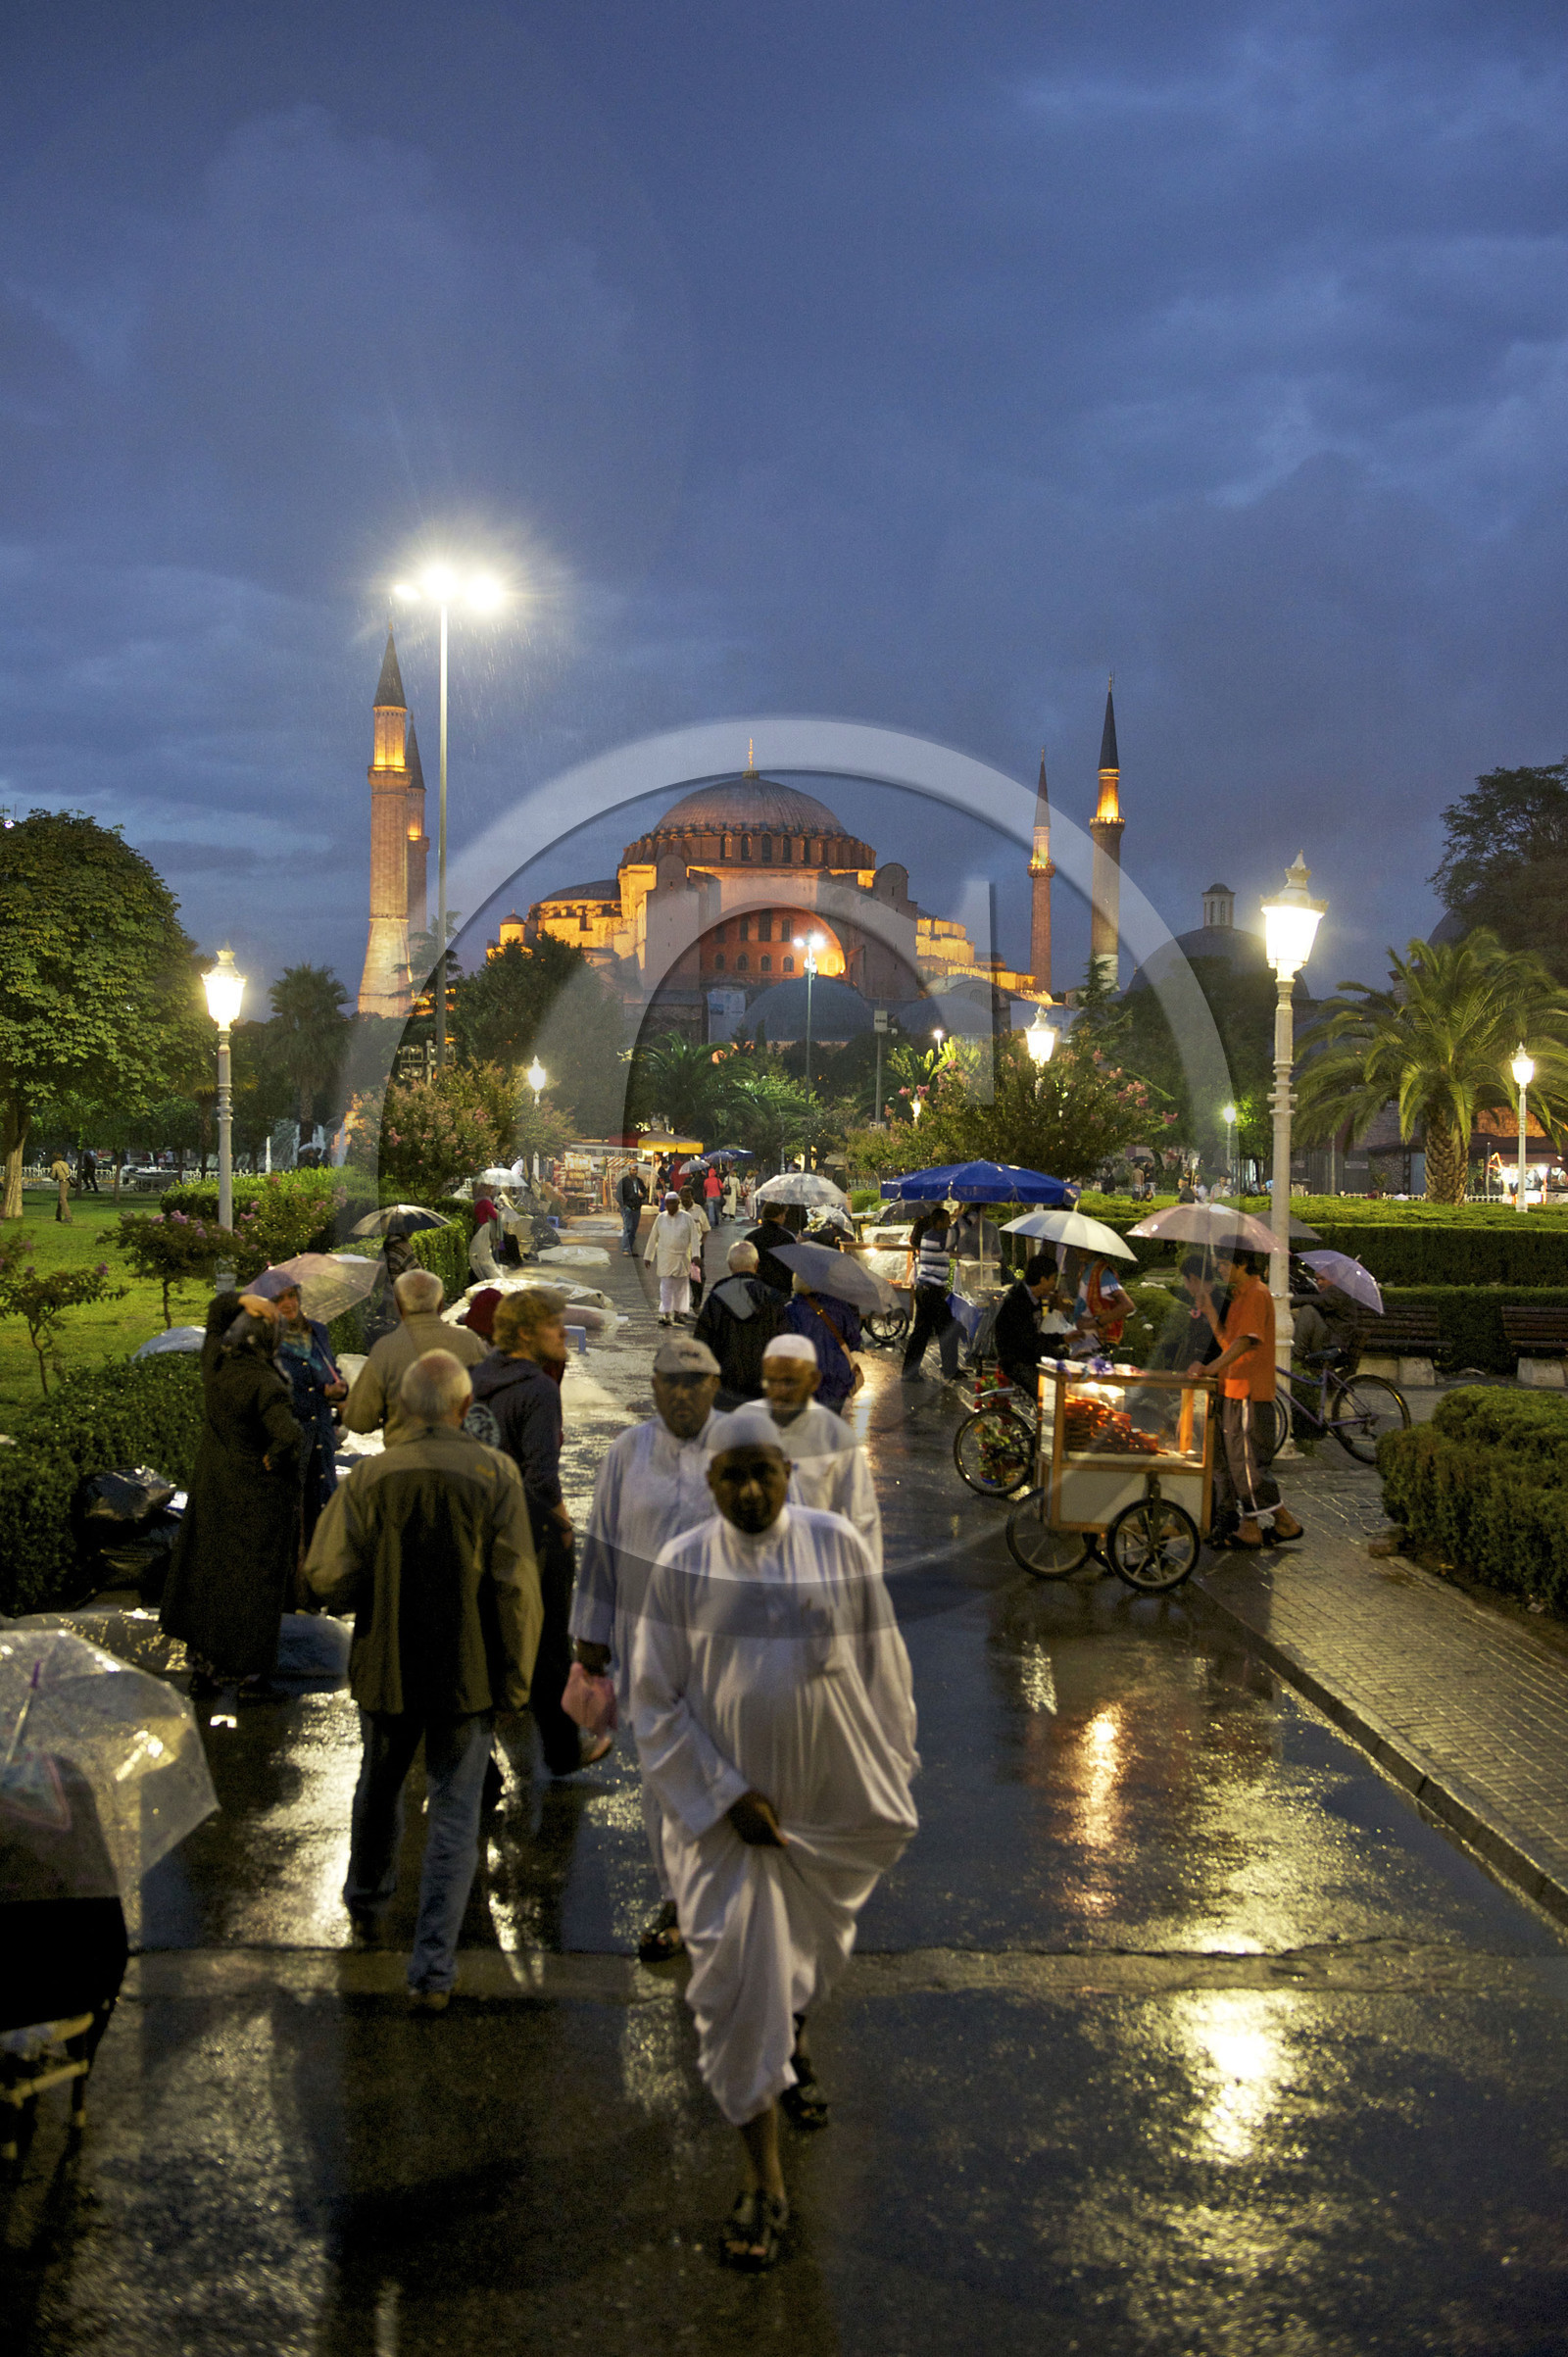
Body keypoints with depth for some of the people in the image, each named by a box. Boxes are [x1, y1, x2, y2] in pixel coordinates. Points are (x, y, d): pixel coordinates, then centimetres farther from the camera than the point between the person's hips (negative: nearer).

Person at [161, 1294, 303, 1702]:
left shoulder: (214, 1360, -7)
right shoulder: (263, 1384, -26)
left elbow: (217, 1310, 11)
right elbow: (290, 1436, -39)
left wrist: (244, 1299, -9)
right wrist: (275, 1458, -18)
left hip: (212, 1486, 7)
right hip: (259, 1495, -7)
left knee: (210, 1574, 17)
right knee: (255, 1582, 6)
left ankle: (204, 1672, 25)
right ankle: (252, 1676, 14)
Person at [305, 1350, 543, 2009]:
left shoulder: (369, 1477, -10)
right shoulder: (495, 1474, -11)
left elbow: (330, 1576, -12)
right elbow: (515, 1585, -12)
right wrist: (515, 1676, -3)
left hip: (387, 1668, 2)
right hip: (469, 1671, -1)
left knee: (379, 1784, 25)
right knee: (453, 1811, 6)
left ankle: (366, 1903, 48)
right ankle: (433, 1970, 3)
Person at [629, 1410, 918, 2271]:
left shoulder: (837, 1547, -6)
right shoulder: (682, 1568, -9)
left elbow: (883, 1673, 2)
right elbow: (657, 1705, -7)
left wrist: (892, 1774, 4)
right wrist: (727, 1796, -14)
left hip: (834, 1802, 2)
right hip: (725, 1806, -2)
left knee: (805, 1949, 23)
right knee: (738, 1980, -3)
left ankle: (791, 2039, 56)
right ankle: (762, 2181, 7)